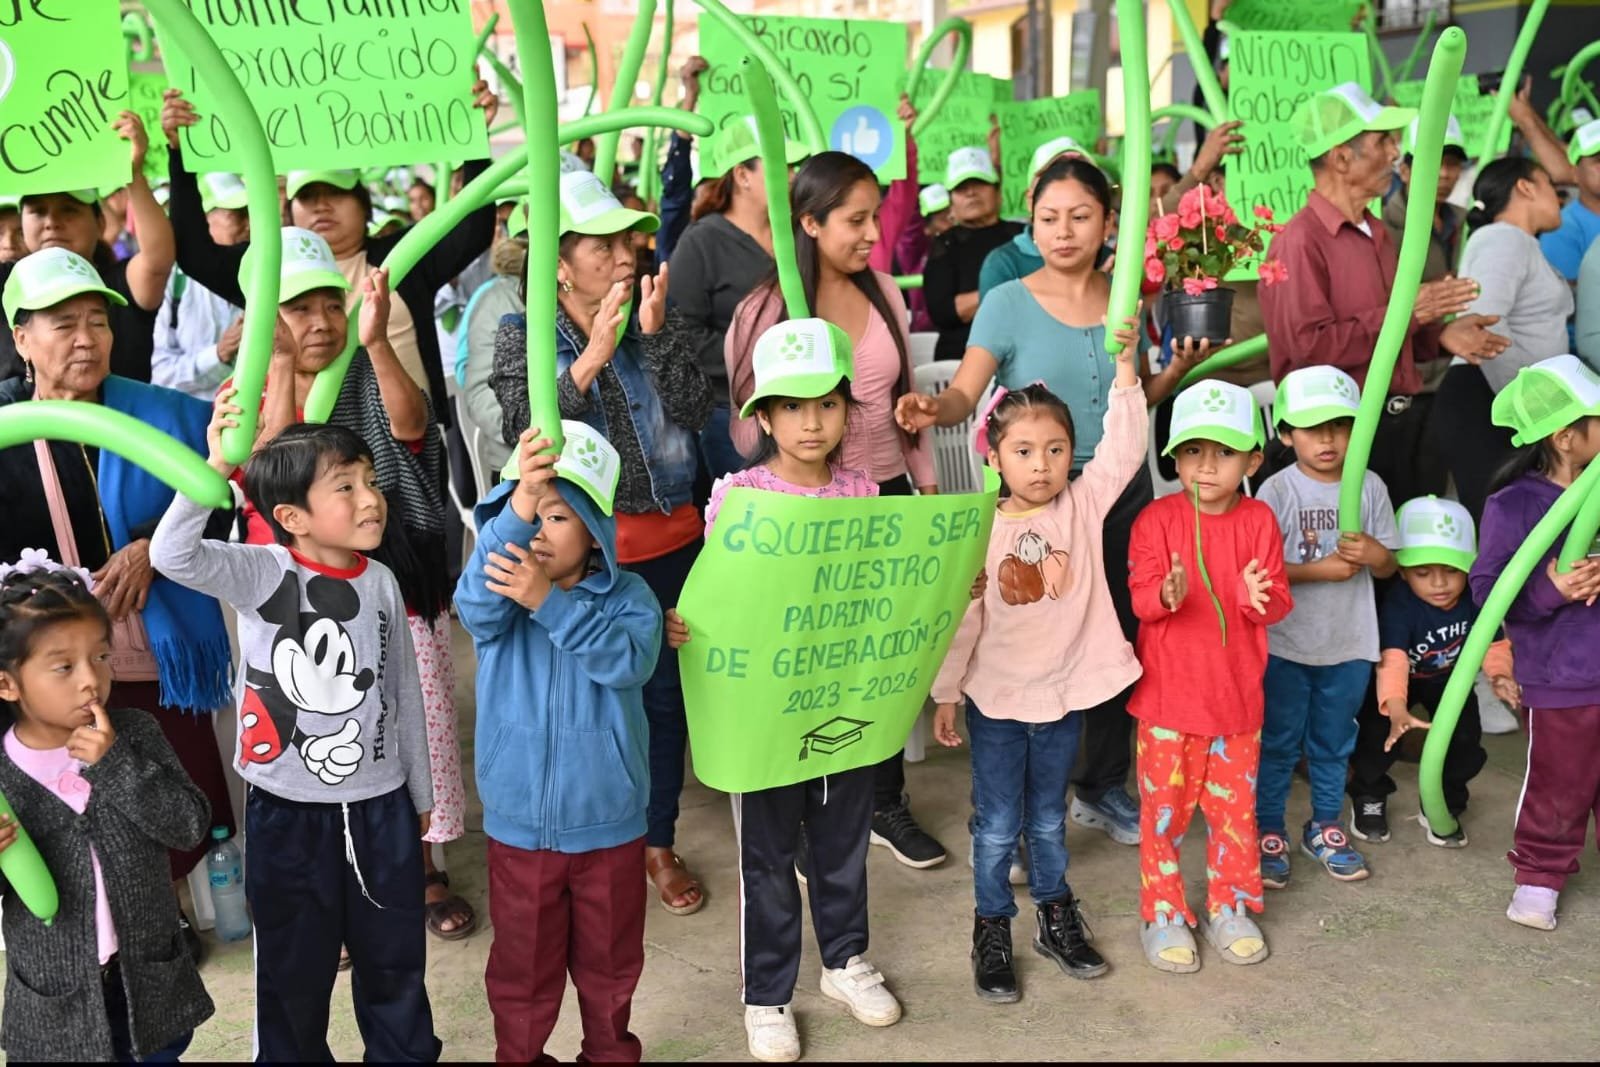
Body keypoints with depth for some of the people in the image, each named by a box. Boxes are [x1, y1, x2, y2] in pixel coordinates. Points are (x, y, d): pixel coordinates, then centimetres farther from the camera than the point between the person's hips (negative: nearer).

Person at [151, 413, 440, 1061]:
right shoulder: (263, 572, -13)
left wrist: (420, 794, 15)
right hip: (288, 810, -3)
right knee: (294, 965, 14)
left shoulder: (381, 582, -2)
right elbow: (172, 555, -33)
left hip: (381, 806, 3)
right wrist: (215, 466, -46)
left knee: (395, 958, 19)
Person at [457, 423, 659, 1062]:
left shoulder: (627, 596, -8)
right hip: (518, 825, 0)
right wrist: (516, 504, -48)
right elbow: (478, 604, -31)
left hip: (608, 824, 0)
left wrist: (548, 602, -39)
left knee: (610, 961, 19)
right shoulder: (499, 600, -6)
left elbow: (628, 662, -27)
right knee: (521, 966, 16)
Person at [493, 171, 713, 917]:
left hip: (669, 542, 3)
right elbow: (522, 434, -18)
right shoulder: (522, 336, -4)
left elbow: (696, 413, -8)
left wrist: (655, 334, -18)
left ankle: (659, 843, 29)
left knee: (665, 692, 11)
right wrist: (591, 359, -25)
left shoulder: (656, 317, 2)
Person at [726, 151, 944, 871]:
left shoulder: (883, 290, 3)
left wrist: (926, 481, 13)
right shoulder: (766, 309, -12)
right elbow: (747, 427, -8)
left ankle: (887, 804, 31)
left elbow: (906, 393, 12)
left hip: (887, 495, 5)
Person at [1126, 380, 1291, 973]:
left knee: (1235, 806, 13)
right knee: (1164, 805, 6)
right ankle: (1163, 915, 21)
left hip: (1237, 695, 2)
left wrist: (1257, 595, -24)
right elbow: (1139, 595, -11)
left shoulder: (1258, 521, -1)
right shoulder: (1156, 519, -6)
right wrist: (1165, 595, -33)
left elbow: (1277, 604, -1)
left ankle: (1231, 908, 31)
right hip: (1167, 695, -2)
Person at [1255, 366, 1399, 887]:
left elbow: (1388, 565, 4)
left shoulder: (1370, 487, -1)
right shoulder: (1277, 491, -12)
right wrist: (1320, 570, -21)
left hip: (1350, 644, 4)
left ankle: (1325, 828, 34)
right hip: (1286, 644, -3)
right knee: (1277, 743, 9)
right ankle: (1268, 832, 22)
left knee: (1334, 743, 18)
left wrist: (1373, 554, -18)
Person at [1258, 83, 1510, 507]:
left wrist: (1439, 334, 8)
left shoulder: (1376, 234, 18)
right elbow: (1310, 345, -23)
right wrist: (1406, 313, -17)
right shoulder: (1300, 241, -13)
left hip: (1404, 421, 9)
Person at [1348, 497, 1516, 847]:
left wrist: (1499, 674, -36)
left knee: (1466, 739, -8)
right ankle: (1368, 797, 11)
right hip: (1402, 680, -3)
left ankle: (1443, 806, 19)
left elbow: (1493, 644, -13)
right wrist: (1397, 710, -64)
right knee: (1378, 732, -19)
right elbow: (1393, 660, -49)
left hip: (1450, 680, 4)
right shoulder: (1398, 607, -38)